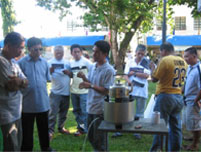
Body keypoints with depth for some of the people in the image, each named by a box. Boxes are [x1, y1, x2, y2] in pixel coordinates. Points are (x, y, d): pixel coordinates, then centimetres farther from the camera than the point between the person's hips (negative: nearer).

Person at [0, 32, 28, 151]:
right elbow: (12, 86, -20)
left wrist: (19, 81, -14)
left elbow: (26, 83, 8)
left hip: (16, 112, 9)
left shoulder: (13, 62, 13)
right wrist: (21, 81, -1)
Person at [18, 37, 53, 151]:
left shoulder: (44, 62, 4)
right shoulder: (21, 63, -10)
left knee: (44, 129, 19)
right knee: (27, 131, 10)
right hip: (27, 104, -4)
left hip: (43, 103, 4)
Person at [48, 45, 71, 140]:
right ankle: (50, 131, 2)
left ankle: (61, 127, 29)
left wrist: (68, 72, -10)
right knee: (53, 112, -6)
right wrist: (50, 71, -30)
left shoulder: (67, 62, 8)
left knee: (63, 112, 14)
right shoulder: (50, 62, -4)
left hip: (66, 92, 4)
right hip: (55, 92, -4)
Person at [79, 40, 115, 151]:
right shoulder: (93, 67, 8)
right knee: (91, 137, 20)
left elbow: (107, 91, -17)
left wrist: (91, 86, -24)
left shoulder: (109, 70, -15)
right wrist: (84, 78, -3)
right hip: (90, 107, 8)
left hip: (100, 109, -8)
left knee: (99, 140, 5)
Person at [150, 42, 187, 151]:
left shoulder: (165, 60, -12)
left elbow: (154, 79, -10)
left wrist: (152, 68, 7)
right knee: (176, 127, 11)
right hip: (179, 96, 7)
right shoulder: (183, 61, 9)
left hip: (166, 96, -7)